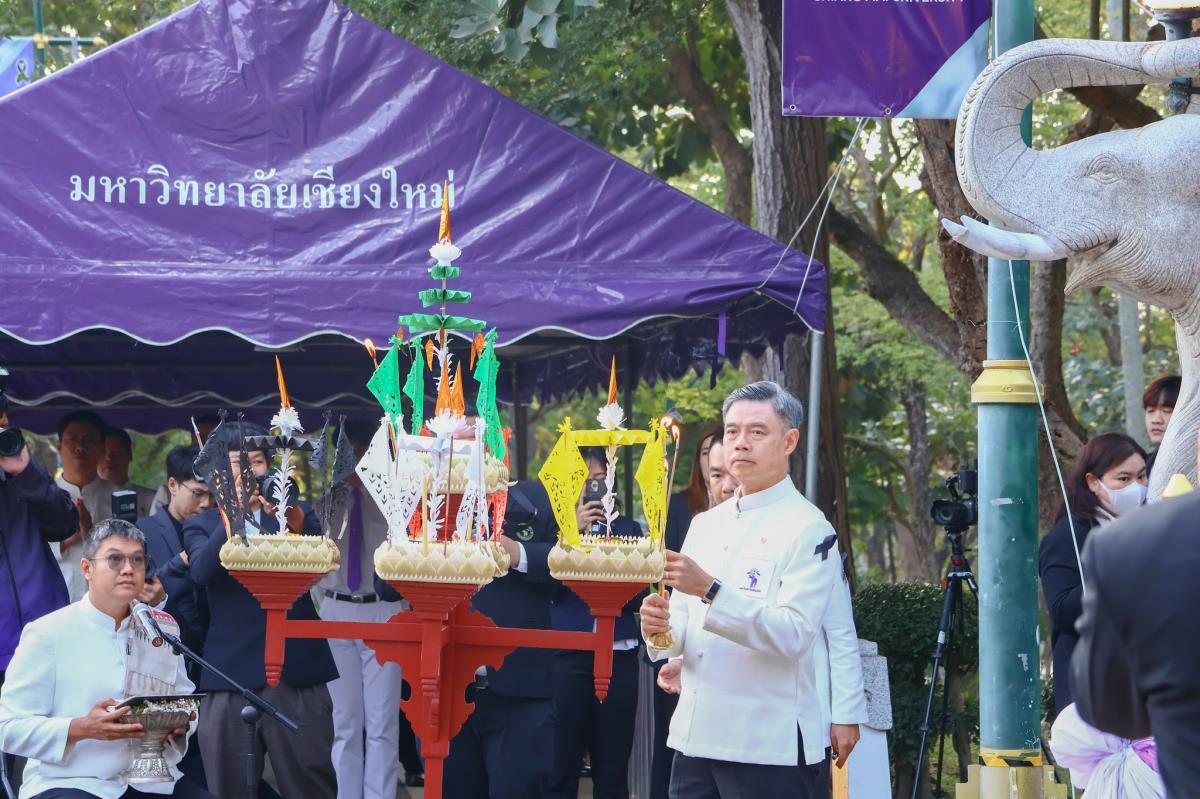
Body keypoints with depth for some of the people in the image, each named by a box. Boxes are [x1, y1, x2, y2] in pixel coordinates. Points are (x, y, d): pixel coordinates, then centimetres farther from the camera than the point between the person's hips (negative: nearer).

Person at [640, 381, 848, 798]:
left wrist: (711, 591, -27)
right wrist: (661, 629, -7)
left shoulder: (808, 529, -6)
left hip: (769, 747, -6)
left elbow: (794, 634, -19)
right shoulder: (706, 525, 16)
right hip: (695, 739, 6)